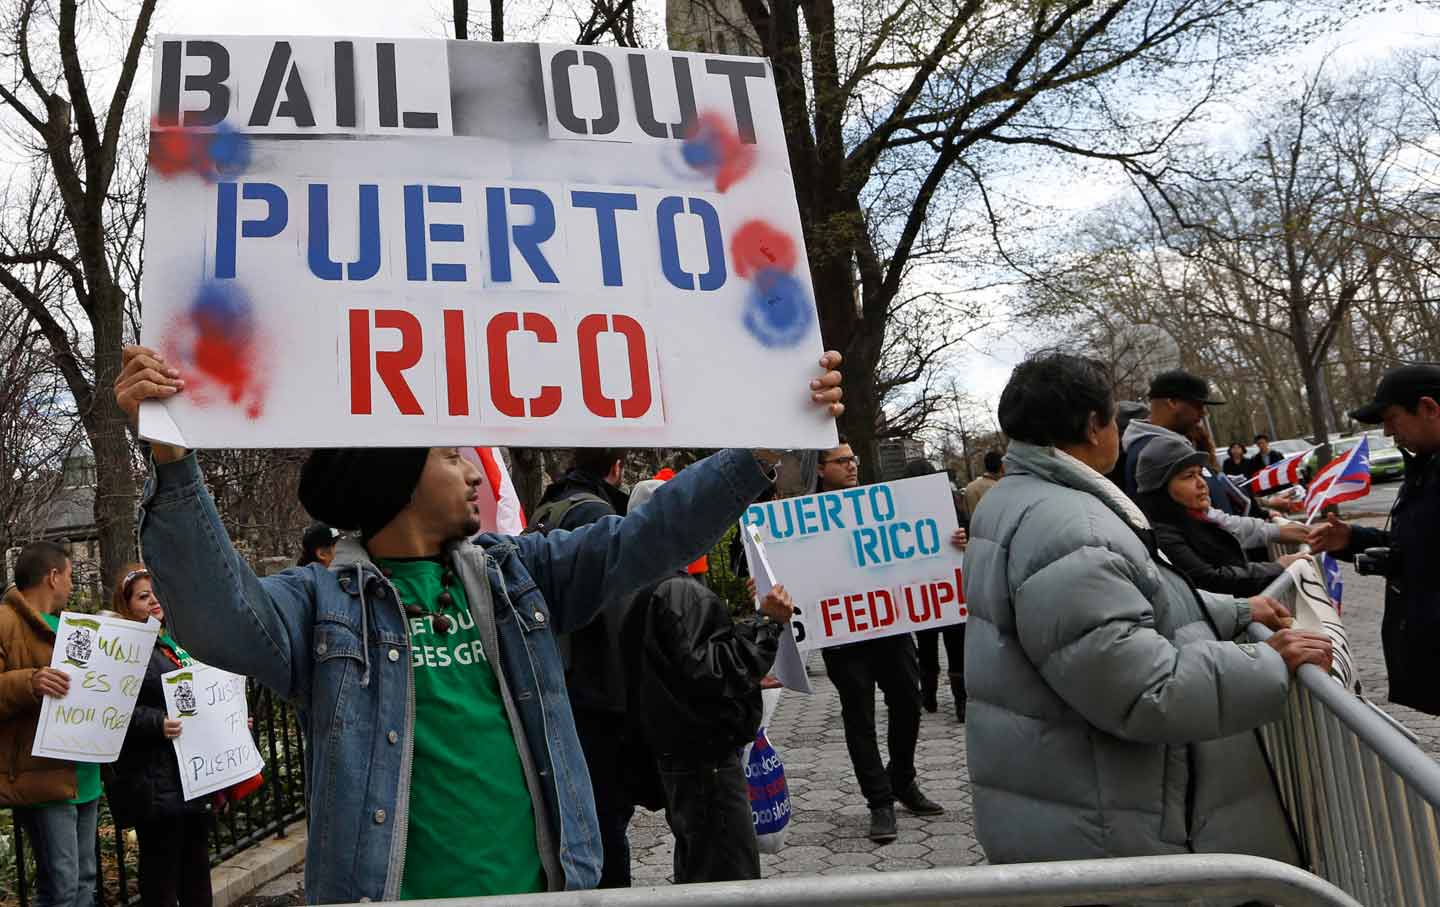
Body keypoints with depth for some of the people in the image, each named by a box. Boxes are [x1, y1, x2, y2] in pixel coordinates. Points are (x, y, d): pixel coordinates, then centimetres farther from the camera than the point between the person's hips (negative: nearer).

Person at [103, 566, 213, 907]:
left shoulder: (173, 644, 16)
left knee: (196, 858, 16)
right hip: (157, 782, -8)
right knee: (162, 862, -1)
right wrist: (158, 724, -32)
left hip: (193, 775, 8)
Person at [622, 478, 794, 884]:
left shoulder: (646, 589, 13)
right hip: (706, 757, -11)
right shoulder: (679, 591, -19)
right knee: (732, 879, -6)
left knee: (697, 874, 21)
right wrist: (766, 621, -20)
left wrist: (749, 680, 25)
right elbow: (705, 670, -26)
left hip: (678, 755, 11)